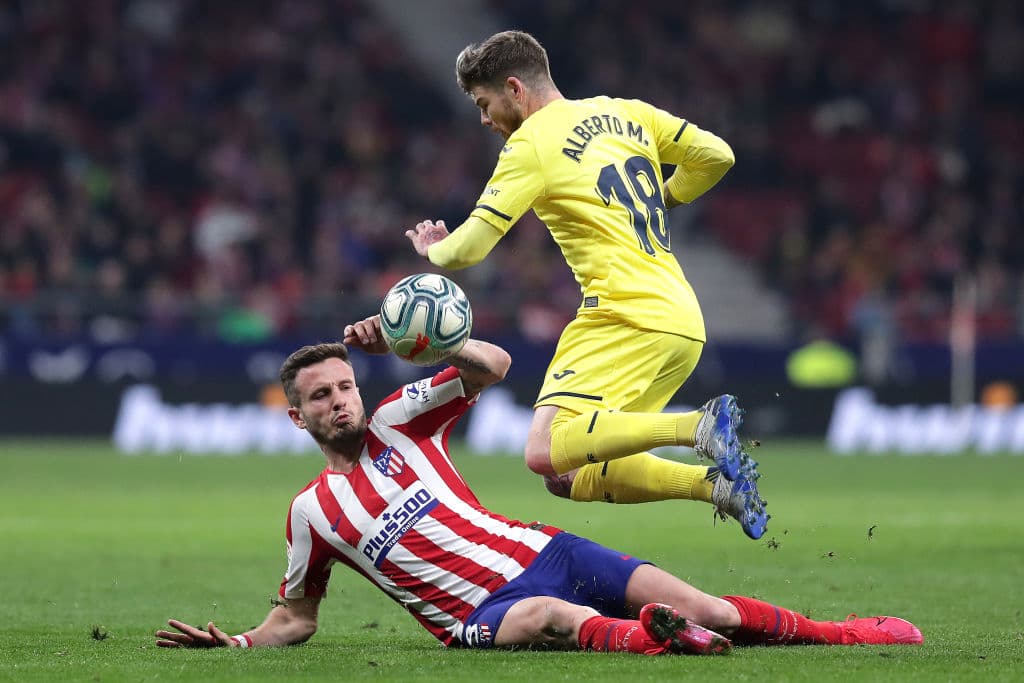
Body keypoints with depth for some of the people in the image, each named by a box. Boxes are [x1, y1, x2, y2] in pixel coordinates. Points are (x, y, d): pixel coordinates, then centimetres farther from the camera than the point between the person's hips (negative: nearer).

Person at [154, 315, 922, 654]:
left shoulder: (398, 421, 11)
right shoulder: (313, 510, 8)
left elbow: (493, 364, 2)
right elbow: (296, 616, 17)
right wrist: (232, 644, -1)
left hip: (540, 553, 4)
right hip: (481, 615, -4)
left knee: (710, 614, -11)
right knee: (551, 617, -43)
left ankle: (848, 632, -1)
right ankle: (652, 637, -74)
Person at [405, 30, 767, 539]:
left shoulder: (532, 141, -4)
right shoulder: (625, 113, 17)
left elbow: (471, 245, -6)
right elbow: (716, 155, 18)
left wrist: (434, 250, 16)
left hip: (629, 316, -9)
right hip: (684, 322, 9)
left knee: (545, 453, -21)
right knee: (566, 476, 9)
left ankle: (699, 426, -29)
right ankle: (716, 485, -3)